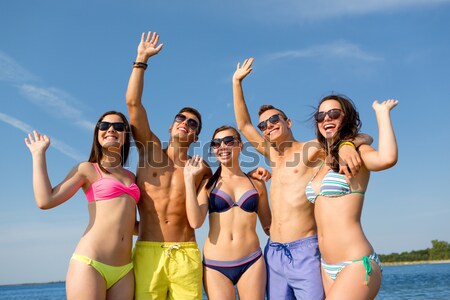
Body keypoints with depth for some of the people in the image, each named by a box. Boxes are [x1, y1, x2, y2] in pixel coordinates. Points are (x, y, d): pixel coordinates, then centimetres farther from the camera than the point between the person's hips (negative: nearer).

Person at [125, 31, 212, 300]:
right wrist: (142, 58, 1)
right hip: (148, 252, -1)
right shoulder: (151, 150, 8)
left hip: (187, 255, 1)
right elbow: (133, 103, 1)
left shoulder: (201, 169, 10)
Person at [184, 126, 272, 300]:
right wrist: (189, 178, -10)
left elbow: (268, 226, 15)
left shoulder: (257, 184, 7)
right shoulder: (208, 184, 4)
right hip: (215, 266, -1)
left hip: (251, 263, 1)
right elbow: (195, 222, -12)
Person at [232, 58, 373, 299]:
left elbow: (364, 138, -6)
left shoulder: (312, 149, 0)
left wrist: (347, 144, -30)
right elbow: (243, 125, 20)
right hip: (274, 252, 6)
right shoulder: (274, 154, 17)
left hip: (304, 251, -6)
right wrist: (237, 82, 20)